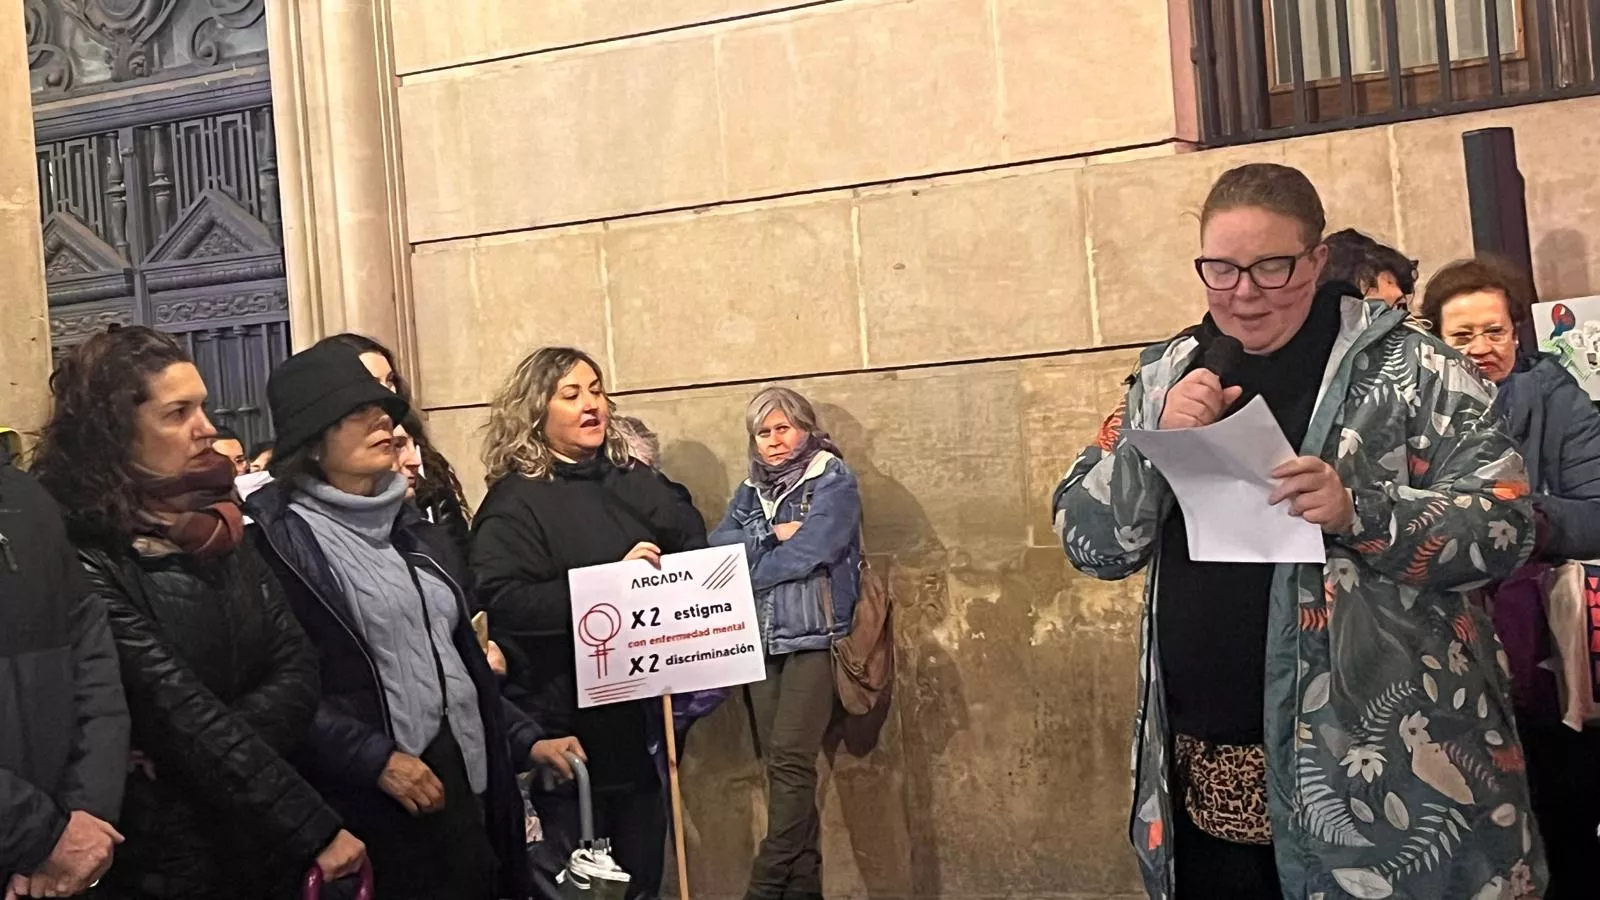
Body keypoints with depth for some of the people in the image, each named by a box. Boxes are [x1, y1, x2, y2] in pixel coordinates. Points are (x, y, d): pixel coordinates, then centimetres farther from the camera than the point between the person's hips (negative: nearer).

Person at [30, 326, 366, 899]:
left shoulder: (216, 529, 5)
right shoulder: (82, 559, -16)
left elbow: (297, 672, -1)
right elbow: (181, 715, -20)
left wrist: (196, 758, -18)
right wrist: (317, 830, -20)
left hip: (266, 843, 6)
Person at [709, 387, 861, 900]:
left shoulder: (833, 482, -2)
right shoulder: (751, 492, 16)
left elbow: (805, 553, -14)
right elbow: (716, 547, 3)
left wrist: (745, 567, -3)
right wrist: (771, 534, -11)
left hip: (815, 638, -6)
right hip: (763, 643, 6)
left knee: (789, 759, -13)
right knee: (782, 764, 6)